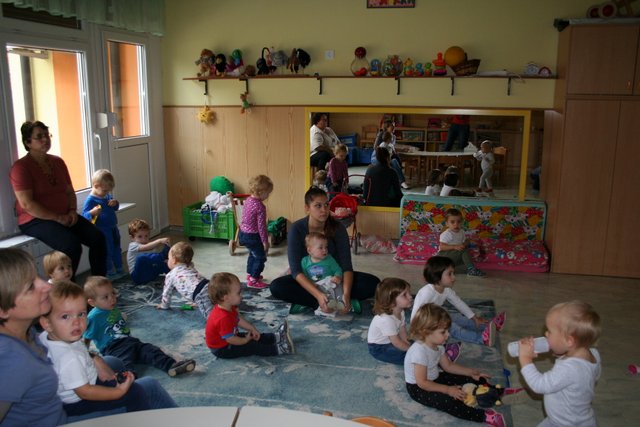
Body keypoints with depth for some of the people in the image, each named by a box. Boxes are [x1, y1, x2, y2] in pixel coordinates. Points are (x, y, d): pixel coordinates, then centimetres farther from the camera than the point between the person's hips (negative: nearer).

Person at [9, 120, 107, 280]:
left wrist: (72, 211, -3)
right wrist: (57, 218, -19)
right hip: (35, 220, -6)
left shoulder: (58, 162, 12)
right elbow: (27, 204, -16)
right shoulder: (21, 167, -8)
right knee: (72, 245, -30)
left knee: (98, 237, -16)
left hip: (65, 216, 7)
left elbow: (70, 191, 17)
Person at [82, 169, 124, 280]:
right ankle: (109, 273, 12)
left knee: (117, 250, 19)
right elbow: (84, 214, -19)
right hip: (103, 231, -9)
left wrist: (115, 203, -1)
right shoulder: (90, 200, -16)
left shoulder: (107, 196, 8)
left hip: (113, 228, 9)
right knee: (107, 252, -1)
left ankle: (119, 270, 33)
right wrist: (92, 213, -39)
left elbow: (116, 208, 21)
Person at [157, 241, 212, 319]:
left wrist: (164, 306, 44)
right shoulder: (191, 268, 35)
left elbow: (166, 293, 26)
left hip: (201, 294, -7)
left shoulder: (170, 275, 16)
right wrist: (197, 303, 54)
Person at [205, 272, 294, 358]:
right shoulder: (224, 318, -37)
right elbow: (230, 339, -30)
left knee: (254, 337, 12)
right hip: (222, 349, -10)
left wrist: (252, 329, 4)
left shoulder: (229, 307, -5)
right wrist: (245, 340, -14)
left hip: (230, 336, 10)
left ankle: (275, 337, 19)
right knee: (252, 346, -13)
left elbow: (239, 319, 10)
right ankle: (277, 349, -11)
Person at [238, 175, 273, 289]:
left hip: (243, 233, 9)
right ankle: (253, 280, 9)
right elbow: (261, 226, -23)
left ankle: (250, 274, 42)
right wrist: (265, 241, -14)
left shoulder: (248, 200, 2)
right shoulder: (260, 206, -25)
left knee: (253, 254, 28)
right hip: (253, 236, -9)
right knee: (260, 257, 5)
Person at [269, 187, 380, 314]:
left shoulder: (338, 228, -15)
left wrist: (346, 294, -38)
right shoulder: (297, 229, -19)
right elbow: (296, 270, -24)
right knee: (276, 287, -30)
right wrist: (318, 295, -39)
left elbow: (346, 265, -19)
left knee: (373, 282, -22)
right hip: (307, 280, -1)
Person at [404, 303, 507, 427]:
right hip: (418, 388, -9)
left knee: (471, 380, 2)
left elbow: (448, 366, 9)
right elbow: (422, 383, -31)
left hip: (434, 379, 9)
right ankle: (484, 416, -34)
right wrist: (448, 390, -28)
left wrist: (471, 372, 1)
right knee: (448, 401, -31)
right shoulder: (419, 352, -33)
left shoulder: (437, 345, -4)